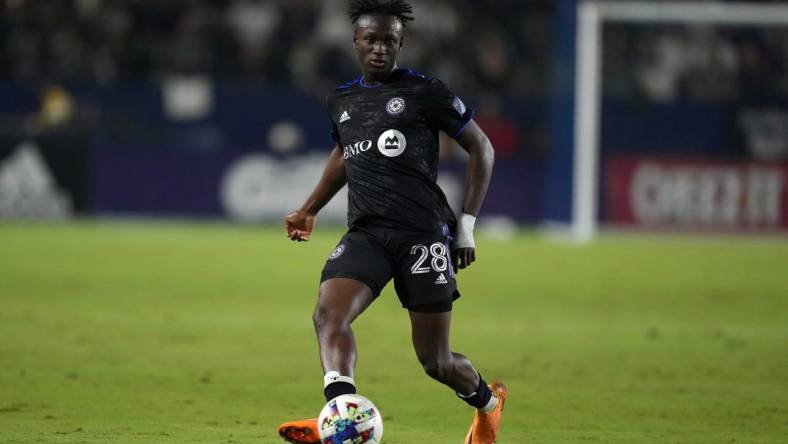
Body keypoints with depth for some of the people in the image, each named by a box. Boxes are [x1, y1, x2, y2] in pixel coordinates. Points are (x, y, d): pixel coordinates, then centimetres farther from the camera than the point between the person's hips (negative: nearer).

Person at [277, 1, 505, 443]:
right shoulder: (341, 101, 14)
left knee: (436, 362, 2)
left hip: (423, 234, -4)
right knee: (329, 314, -26)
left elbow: (482, 148, 5)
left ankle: (488, 402, 34)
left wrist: (467, 224, 0)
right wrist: (310, 210, 32)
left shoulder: (425, 92, -1)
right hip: (365, 235, 4)